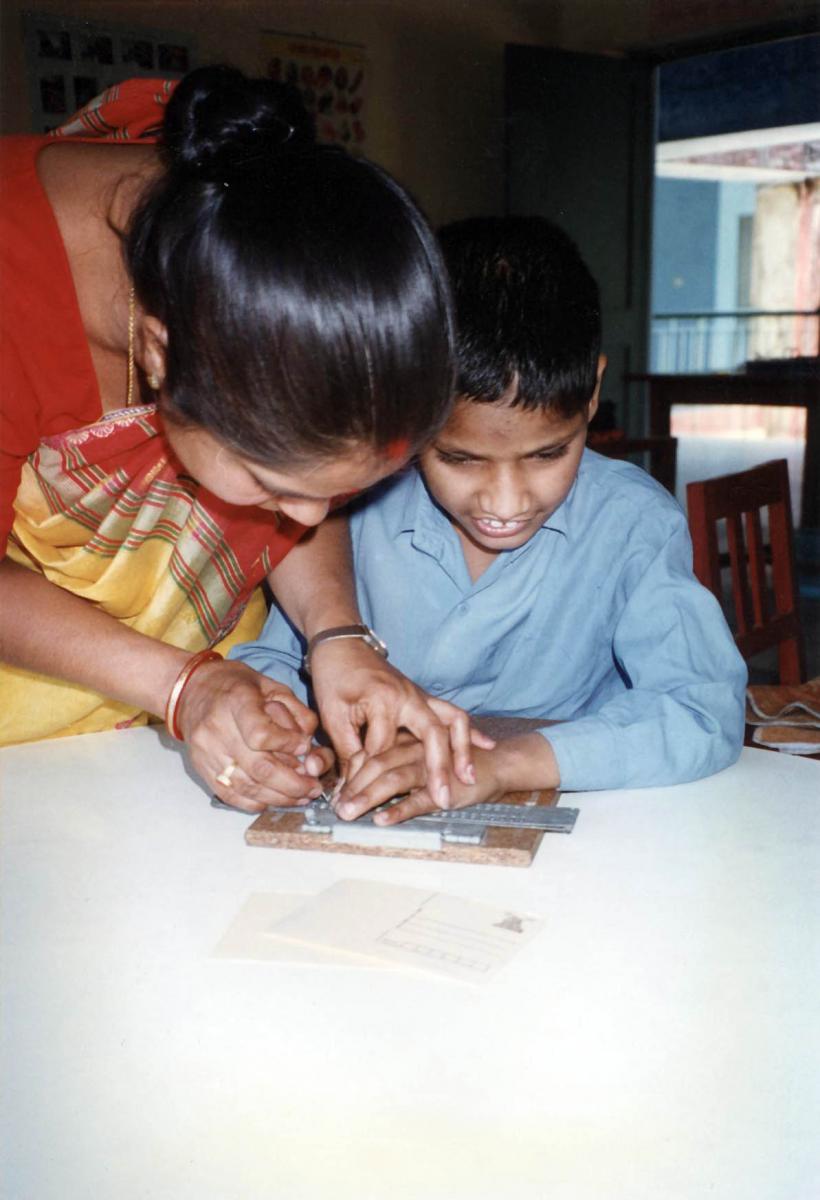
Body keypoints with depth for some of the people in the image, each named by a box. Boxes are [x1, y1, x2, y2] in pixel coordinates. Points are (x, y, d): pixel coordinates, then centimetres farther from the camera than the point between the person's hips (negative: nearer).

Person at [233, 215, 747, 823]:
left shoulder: (633, 524, -12)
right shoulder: (359, 508, -7)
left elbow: (707, 712, -21)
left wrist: (504, 762, -32)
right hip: (369, 831, 2)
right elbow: (271, 656, 2)